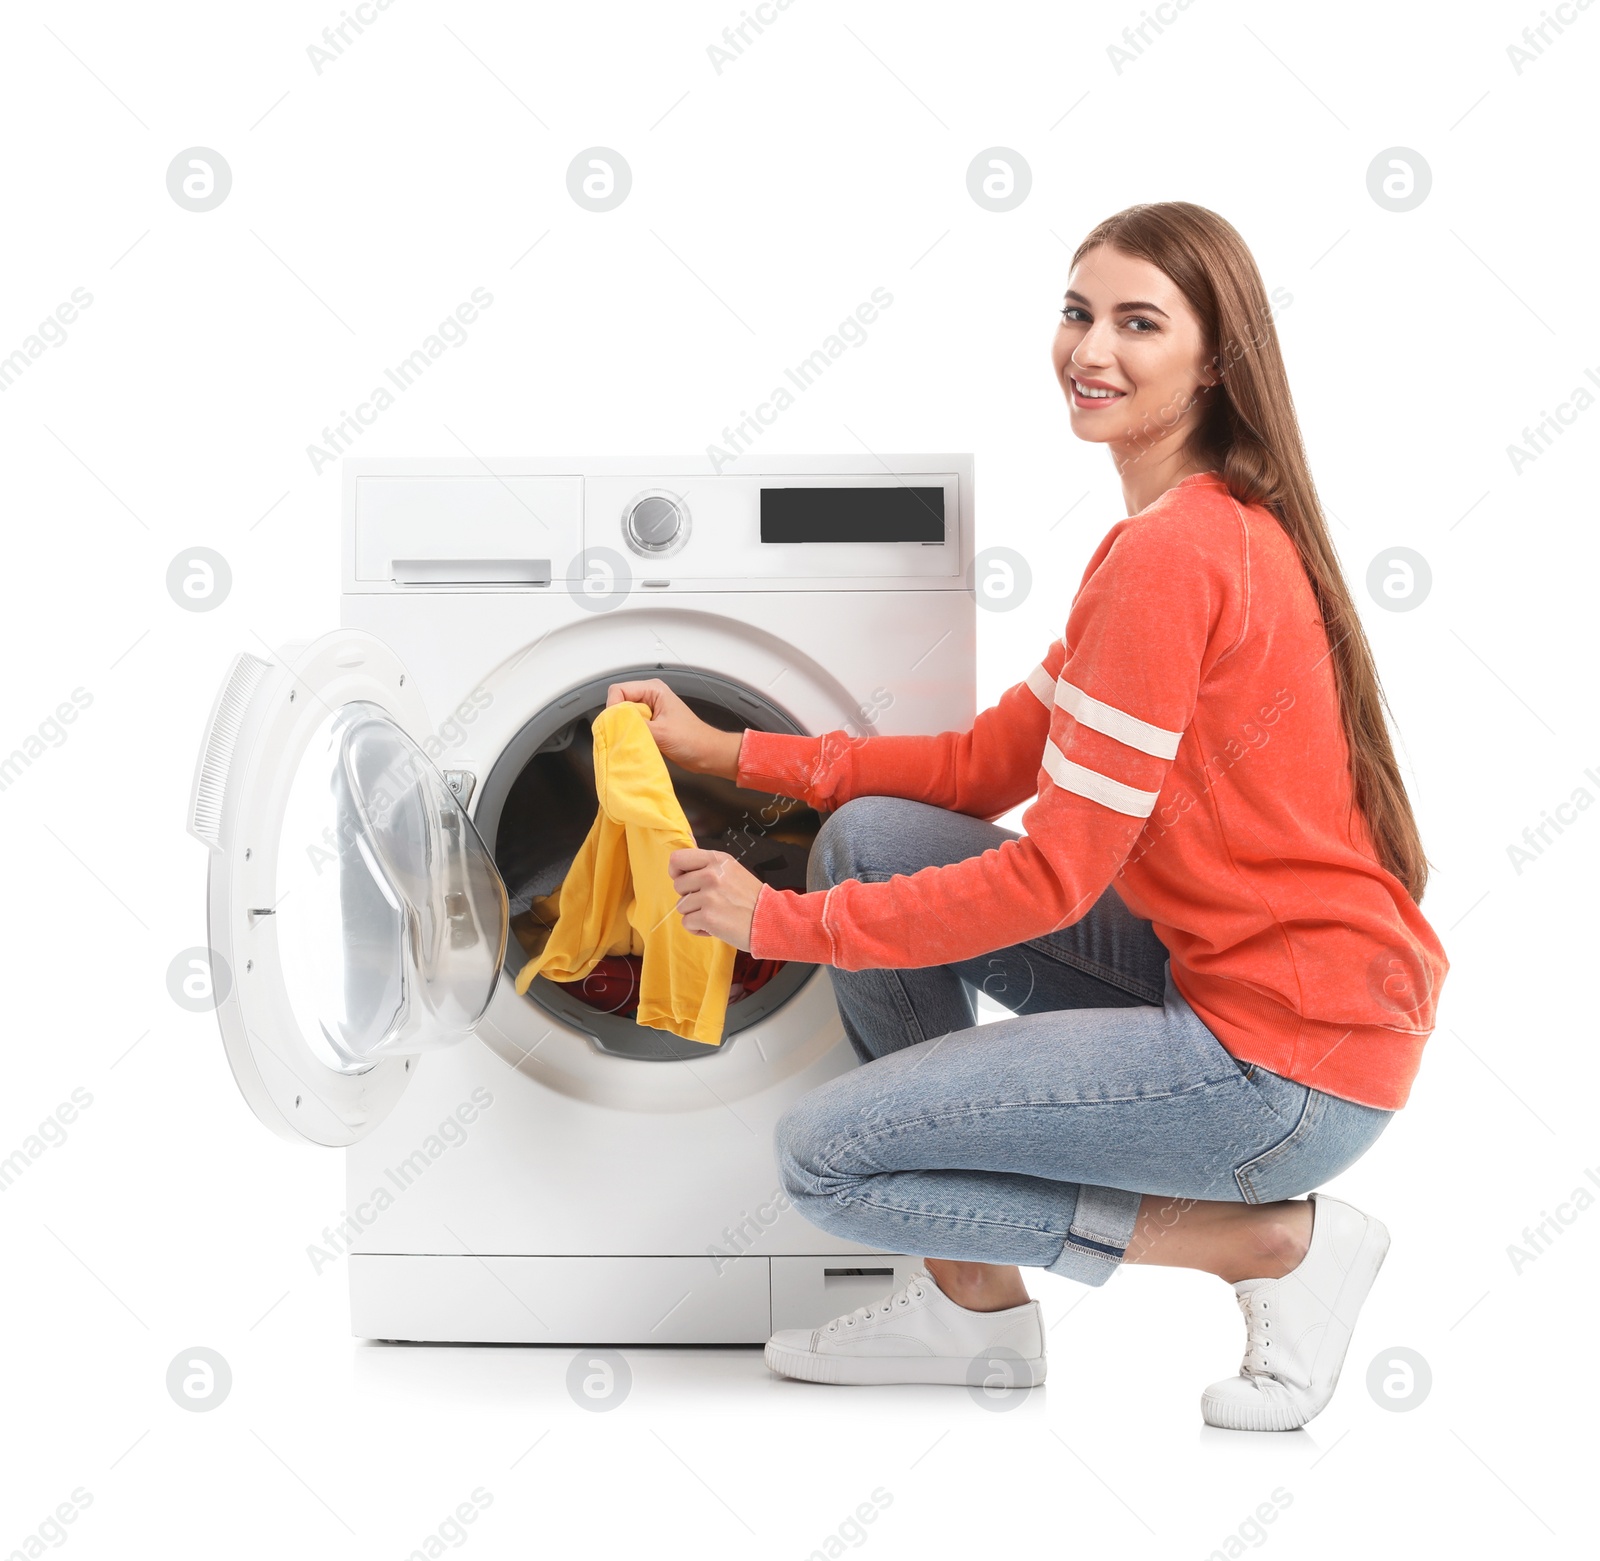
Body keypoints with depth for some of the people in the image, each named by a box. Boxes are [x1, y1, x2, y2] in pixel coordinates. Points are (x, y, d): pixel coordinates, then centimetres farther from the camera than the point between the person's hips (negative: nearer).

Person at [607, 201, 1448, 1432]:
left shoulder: (1169, 555, -19)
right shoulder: (1212, 531, 13)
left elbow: (1053, 877, -20)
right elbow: (992, 763, 12)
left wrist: (781, 920, -11)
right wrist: (728, 753, 9)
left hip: (1291, 1058, -10)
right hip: (1213, 972, 10)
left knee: (825, 1157, -6)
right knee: (872, 839, 5)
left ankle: (1275, 1243, 0)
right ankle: (978, 1305, 13)